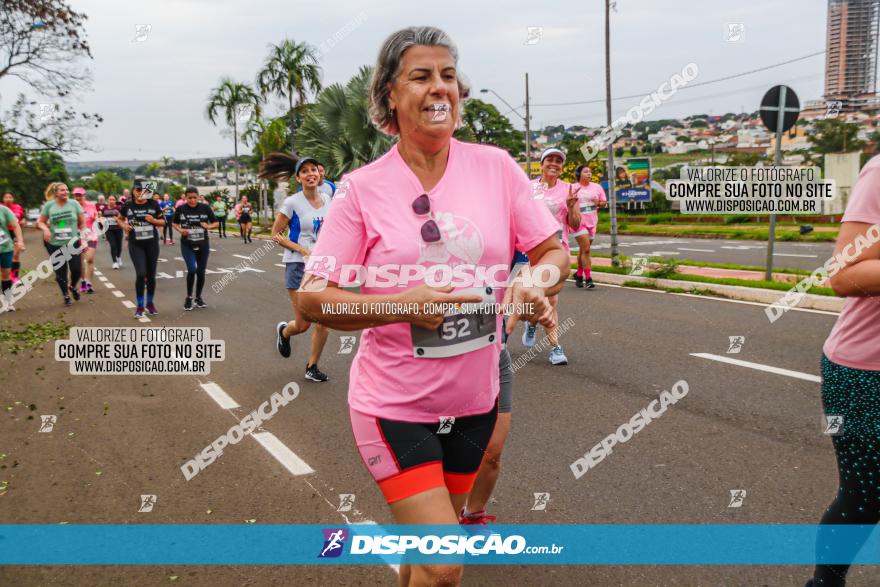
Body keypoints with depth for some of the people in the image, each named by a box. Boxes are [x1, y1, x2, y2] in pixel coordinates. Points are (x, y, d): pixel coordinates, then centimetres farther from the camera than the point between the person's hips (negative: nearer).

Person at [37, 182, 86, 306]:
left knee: (77, 269, -5)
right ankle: (66, 295, 25)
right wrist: (45, 229, -16)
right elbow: (40, 222, 6)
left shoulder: (74, 204, -2)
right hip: (55, 244, 0)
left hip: (73, 243, 0)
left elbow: (82, 223, 3)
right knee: (60, 271, 5)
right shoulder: (49, 205, -2)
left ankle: (72, 287, 28)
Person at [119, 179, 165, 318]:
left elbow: (163, 222, 7)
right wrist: (124, 226, -5)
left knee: (151, 275, 8)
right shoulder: (128, 206, -2)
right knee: (141, 274, -12)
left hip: (152, 244, 1)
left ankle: (150, 303, 27)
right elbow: (120, 218, 15)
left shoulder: (153, 205, -2)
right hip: (135, 245, -1)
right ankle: (140, 306, 3)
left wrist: (154, 220, -13)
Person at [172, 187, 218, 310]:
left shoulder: (205, 208, -6)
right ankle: (189, 297, 6)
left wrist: (208, 226, -19)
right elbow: (174, 223, 9)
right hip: (187, 245, -1)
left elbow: (215, 223, 1)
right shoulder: (181, 209, -5)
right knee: (192, 270, -14)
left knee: (201, 272, 8)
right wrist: (180, 230, -11)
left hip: (203, 245, 1)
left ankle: (198, 297, 28)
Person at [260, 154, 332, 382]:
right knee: (303, 324, -1)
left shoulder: (327, 200, 5)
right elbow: (276, 234, -6)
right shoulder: (292, 203, -9)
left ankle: (312, 367, 17)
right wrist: (304, 250, -15)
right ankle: (283, 331, 36)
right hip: (299, 266, -4)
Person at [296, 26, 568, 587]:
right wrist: (404, 305, -24)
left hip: (473, 399, 4)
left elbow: (553, 251, 3)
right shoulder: (363, 187, -11)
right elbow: (312, 299, -10)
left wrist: (535, 284, -20)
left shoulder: (496, 167, -4)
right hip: (394, 403, -3)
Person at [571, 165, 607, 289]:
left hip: (592, 223, 5)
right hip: (578, 222, -5)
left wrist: (599, 203, -8)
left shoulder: (597, 187, 8)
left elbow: (604, 203, 13)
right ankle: (588, 279, -12)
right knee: (586, 250, -13)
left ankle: (579, 275, 29)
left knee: (583, 250, 15)